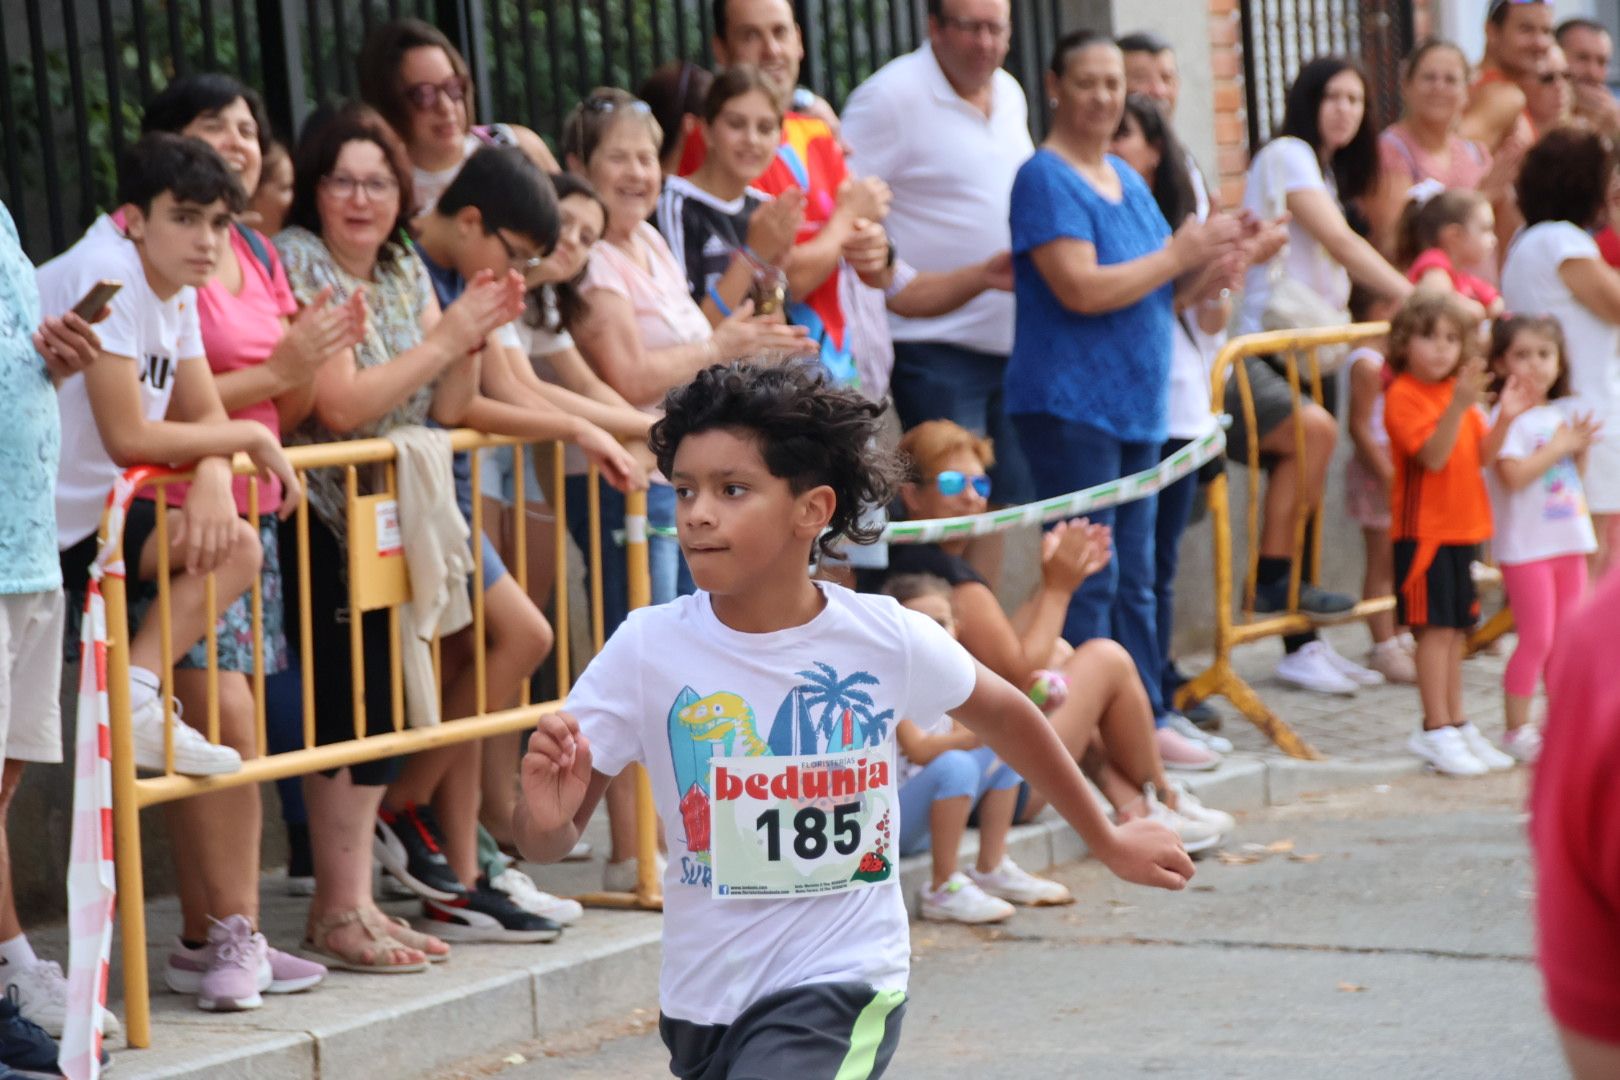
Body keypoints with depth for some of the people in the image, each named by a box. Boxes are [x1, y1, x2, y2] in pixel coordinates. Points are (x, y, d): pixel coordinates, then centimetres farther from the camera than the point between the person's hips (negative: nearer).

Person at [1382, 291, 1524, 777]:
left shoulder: (1459, 391, 14)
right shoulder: (1402, 395, -11)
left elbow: (1482, 456, 9)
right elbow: (1432, 455, -22)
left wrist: (1505, 418, -6)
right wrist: (1459, 406, -32)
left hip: (1463, 526, 8)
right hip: (1423, 528, -8)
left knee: (1455, 629, 12)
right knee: (1435, 627, -9)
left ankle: (1456, 724, 19)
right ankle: (1436, 730, -5)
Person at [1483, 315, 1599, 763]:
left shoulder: (1562, 414, 13)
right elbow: (1513, 474, -22)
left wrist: (1580, 449, 0)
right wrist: (1559, 447, -16)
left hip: (1568, 539, 7)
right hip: (1525, 545, -7)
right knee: (1537, 638, -7)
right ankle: (1516, 729, 2)